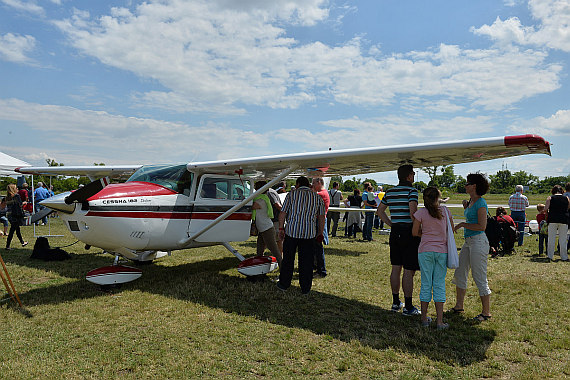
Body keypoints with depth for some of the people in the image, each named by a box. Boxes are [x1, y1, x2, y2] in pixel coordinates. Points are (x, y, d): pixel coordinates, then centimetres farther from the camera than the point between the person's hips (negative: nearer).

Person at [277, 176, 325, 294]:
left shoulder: (291, 194, 2)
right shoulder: (317, 197, 9)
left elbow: (283, 213, -2)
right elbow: (321, 217, 9)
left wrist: (281, 229, 4)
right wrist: (320, 233, 17)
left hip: (292, 231, -1)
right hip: (309, 233, 1)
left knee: (288, 259, 11)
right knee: (306, 262, 8)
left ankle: (284, 284, 23)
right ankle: (305, 288, 15)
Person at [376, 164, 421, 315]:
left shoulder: (390, 192, 11)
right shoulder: (411, 190, -11)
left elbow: (380, 210, 18)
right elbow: (413, 212, -22)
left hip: (395, 232, 7)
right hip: (409, 232, -7)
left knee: (396, 268, 14)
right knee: (409, 271, 0)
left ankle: (396, 302, 23)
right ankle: (408, 307, 7)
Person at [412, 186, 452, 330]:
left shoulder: (421, 212, -7)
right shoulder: (445, 211, -1)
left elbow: (414, 232, -2)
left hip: (425, 251, -1)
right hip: (442, 251, 1)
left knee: (426, 284, 8)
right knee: (439, 284, 7)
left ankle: (424, 318, 18)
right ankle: (440, 321, 8)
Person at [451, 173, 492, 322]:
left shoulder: (481, 203, -16)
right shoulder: (471, 201, 13)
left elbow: (482, 226, -21)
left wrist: (463, 224, -14)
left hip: (478, 242, -10)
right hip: (468, 242, 10)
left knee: (480, 279, -1)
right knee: (459, 274, 15)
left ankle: (486, 312, 12)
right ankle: (459, 306, 28)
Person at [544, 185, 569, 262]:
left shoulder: (550, 198, -1)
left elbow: (545, 208, -8)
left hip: (552, 220, -1)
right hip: (564, 220, 1)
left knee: (551, 239, 5)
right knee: (563, 239, 8)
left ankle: (550, 256, 6)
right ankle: (564, 257, 13)